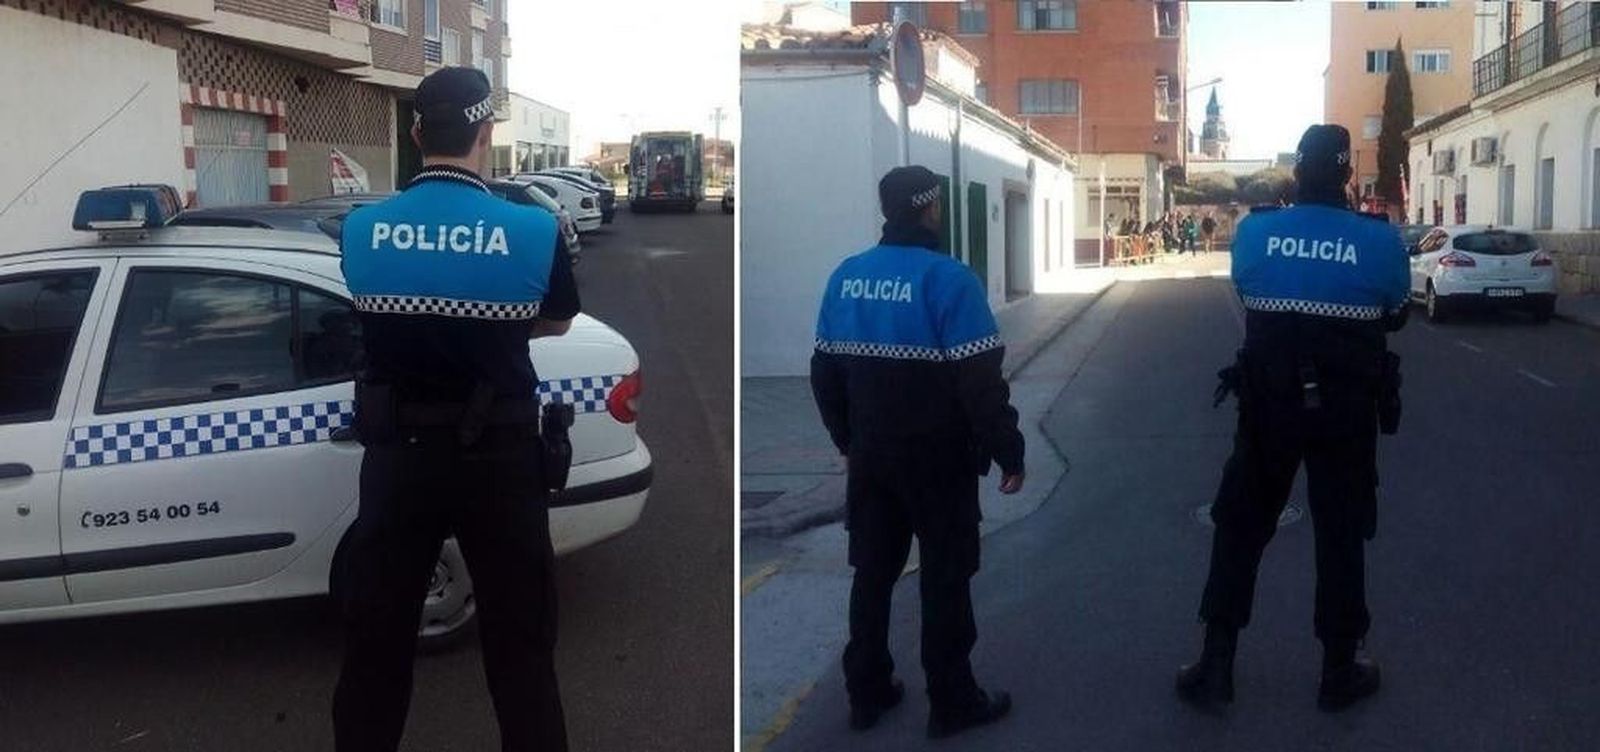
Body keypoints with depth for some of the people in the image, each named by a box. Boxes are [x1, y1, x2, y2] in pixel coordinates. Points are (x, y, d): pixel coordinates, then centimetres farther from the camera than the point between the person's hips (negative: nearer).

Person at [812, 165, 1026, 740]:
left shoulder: (845, 277, 3)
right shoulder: (947, 278, -17)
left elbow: (825, 371, 10)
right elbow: (980, 381, -19)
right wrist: (1008, 453, -11)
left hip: (871, 455, 6)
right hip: (938, 460, -5)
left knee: (872, 572, 16)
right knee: (945, 578, 6)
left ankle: (866, 692, 25)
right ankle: (952, 702, 15)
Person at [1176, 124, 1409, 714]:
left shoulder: (1252, 231, -8)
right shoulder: (1379, 240, -10)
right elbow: (1395, 316, 5)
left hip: (1268, 403, 1)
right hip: (1347, 407, -1)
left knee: (1240, 528, 12)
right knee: (1340, 536, 12)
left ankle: (1216, 666, 14)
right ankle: (1339, 673, 21)